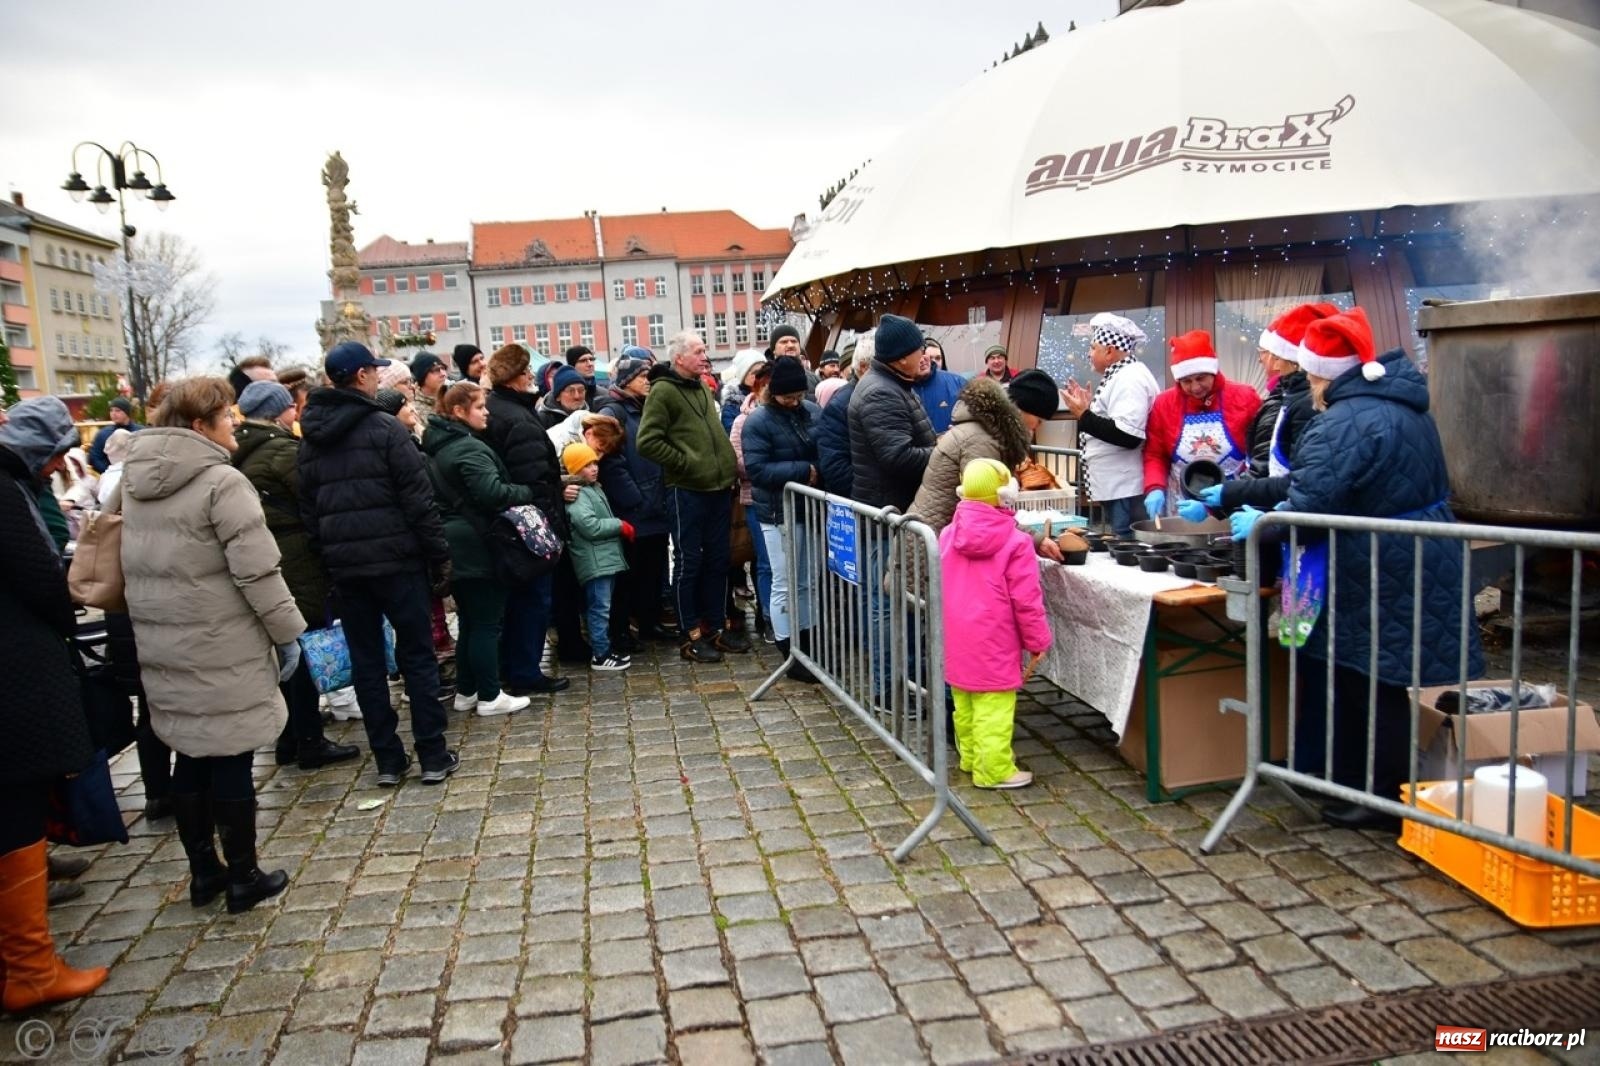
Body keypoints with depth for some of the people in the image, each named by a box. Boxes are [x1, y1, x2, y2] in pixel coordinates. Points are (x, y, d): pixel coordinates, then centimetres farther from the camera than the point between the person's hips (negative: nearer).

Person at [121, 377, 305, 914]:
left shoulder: (136, 482, 8)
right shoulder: (222, 482, -17)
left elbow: (136, 565, 16)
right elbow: (257, 570, -19)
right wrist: (287, 631, -10)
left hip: (163, 646, 8)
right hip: (220, 649, -7)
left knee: (190, 757, 16)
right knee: (231, 760, 3)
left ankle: (203, 872, 27)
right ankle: (243, 878, 14)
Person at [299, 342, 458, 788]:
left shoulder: (310, 440, 10)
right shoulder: (385, 428, -9)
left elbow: (307, 509, 10)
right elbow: (418, 499, -12)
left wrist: (326, 558, 14)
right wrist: (439, 555, -7)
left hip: (343, 564, 5)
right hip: (395, 558, -5)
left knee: (366, 660, 10)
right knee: (417, 655, 4)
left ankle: (387, 759, 15)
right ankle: (433, 756, 7)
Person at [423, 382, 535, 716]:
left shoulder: (439, 445, 13)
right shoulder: (470, 449, -17)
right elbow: (493, 493, -26)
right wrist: (528, 493, -12)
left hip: (456, 545, 9)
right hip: (477, 546, -9)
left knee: (469, 622, 16)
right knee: (486, 623, -2)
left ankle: (466, 691, 22)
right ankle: (489, 697, 3)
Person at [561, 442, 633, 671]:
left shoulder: (594, 488, 17)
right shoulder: (577, 495, -15)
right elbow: (591, 526, -24)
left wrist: (620, 527, 10)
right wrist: (621, 526, -13)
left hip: (606, 558, 10)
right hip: (594, 562, -10)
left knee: (603, 608, 16)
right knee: (600, 609, -6)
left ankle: (604, 649, 24)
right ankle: (600, 656, 0)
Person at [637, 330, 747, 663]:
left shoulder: (704, 389, 15)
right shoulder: (663, 392, -9)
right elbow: (647, 441, -17)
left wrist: (729, 466, 12)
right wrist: (685, 463, -14)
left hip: (719, 487, 7)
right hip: (687, 491, -7)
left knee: (717, 560, 13)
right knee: (688, 563, 2)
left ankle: (716, 626, 24)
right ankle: (691, 635, 11)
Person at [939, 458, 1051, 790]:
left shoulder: (948, 534, 2)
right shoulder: (1015, 542, -15)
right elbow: (1026, 601, -13)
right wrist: (1038, 640, -1)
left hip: (956, 639, 7)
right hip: (993, 642, -7)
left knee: (964, 703, 18)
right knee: (993, 709, 1)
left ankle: (970, 756, 33)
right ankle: (993, 770, 7)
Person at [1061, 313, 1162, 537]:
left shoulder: (1129, 378, -15)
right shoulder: (1122, 376, 17)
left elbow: (1128, 435, -26)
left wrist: (1084, 416, -20)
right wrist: (1089, 406, 16)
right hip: (1118, 489, 10)